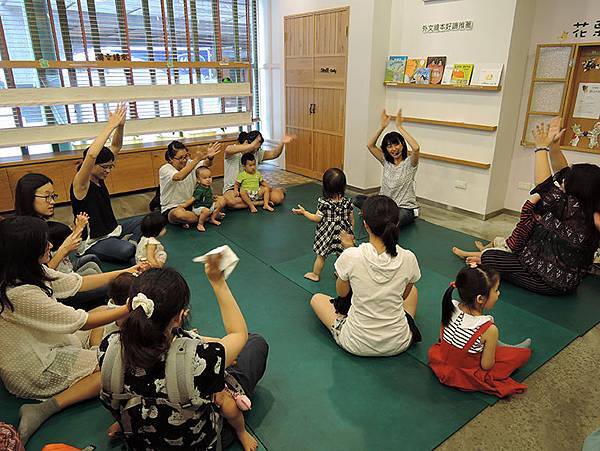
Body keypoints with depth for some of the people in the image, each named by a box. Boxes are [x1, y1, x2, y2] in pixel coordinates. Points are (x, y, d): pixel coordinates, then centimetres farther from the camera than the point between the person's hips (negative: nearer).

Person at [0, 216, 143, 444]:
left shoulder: (29, 271, -7)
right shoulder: (19, 294, -33)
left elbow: (78, 283, 4)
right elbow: (81, 322, -28)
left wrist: (126, 273, 6)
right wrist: (130, 308, -21)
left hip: (44, 347, 9)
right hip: (34, 372, -9)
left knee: (102, 312, 11)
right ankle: (48, 407, -10)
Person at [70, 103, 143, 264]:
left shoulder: (99, 177, 3)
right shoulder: (80, 184, -19)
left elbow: (116, 147, 4)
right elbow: (91, 155, -39)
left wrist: (120, 125, -13)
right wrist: (111, 125, -34)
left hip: (112, 230, 9)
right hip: (92, 242, -9)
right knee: (126, 250, -35)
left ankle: (130, 244, -13)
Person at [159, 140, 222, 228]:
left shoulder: (189, 163, 1)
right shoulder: (164, 169, -16)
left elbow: (205, 164, -18)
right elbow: (179, 177, -38)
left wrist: (210, 157, -43)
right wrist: (196, 159, -44)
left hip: (191, 203, 6)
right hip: (172, 208, -6)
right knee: (178, 214, -42)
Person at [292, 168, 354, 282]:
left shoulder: (323, 203, -22)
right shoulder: (348, 202, -11)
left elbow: (317, 219, -13)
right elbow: (352, 220, -1)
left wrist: (304, 212, -3)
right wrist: (351, 233, 15)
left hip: (327, 233, -3)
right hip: (343, 232, 3)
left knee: (321, 255, 14)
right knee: (342, 255, 20)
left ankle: (315, 274, 32)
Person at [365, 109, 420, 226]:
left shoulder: (409, 163, -7)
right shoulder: (386, 162, 7)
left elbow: (416, 148, -30)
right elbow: (370, 145, -1)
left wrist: (399, 127, -25)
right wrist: (382, 127, -12)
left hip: (405, 208, -4)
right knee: (358, 199, -20)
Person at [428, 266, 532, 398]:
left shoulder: (450, 307, -17)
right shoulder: (489, 329, -29)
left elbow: (442, 337, -1)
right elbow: (486, 365, -20)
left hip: (443, 362, 5)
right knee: (525, 352, 8)